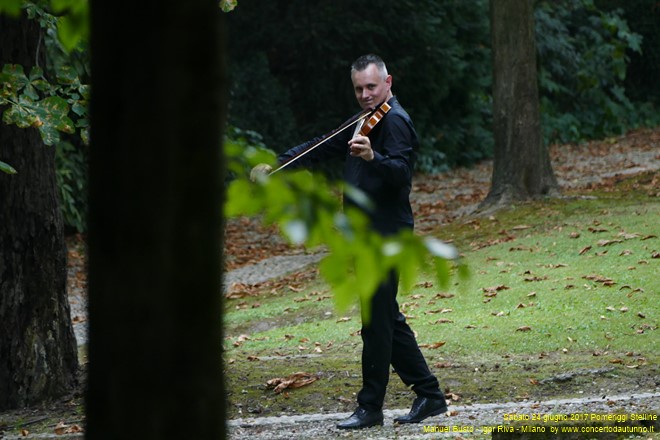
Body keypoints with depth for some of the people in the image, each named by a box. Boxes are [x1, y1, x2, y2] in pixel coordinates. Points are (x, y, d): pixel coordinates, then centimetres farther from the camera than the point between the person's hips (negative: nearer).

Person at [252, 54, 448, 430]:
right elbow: (325, 147, 24)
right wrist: (278, 165, 17)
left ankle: (371, 407, 0)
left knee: (378, 321, -5)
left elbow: (402, 171, -28)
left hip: (386, 237, -10)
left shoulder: (394, 121, -13)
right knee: (389, 321, 13)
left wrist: (373, 157, -47)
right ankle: (429, 395, 18)